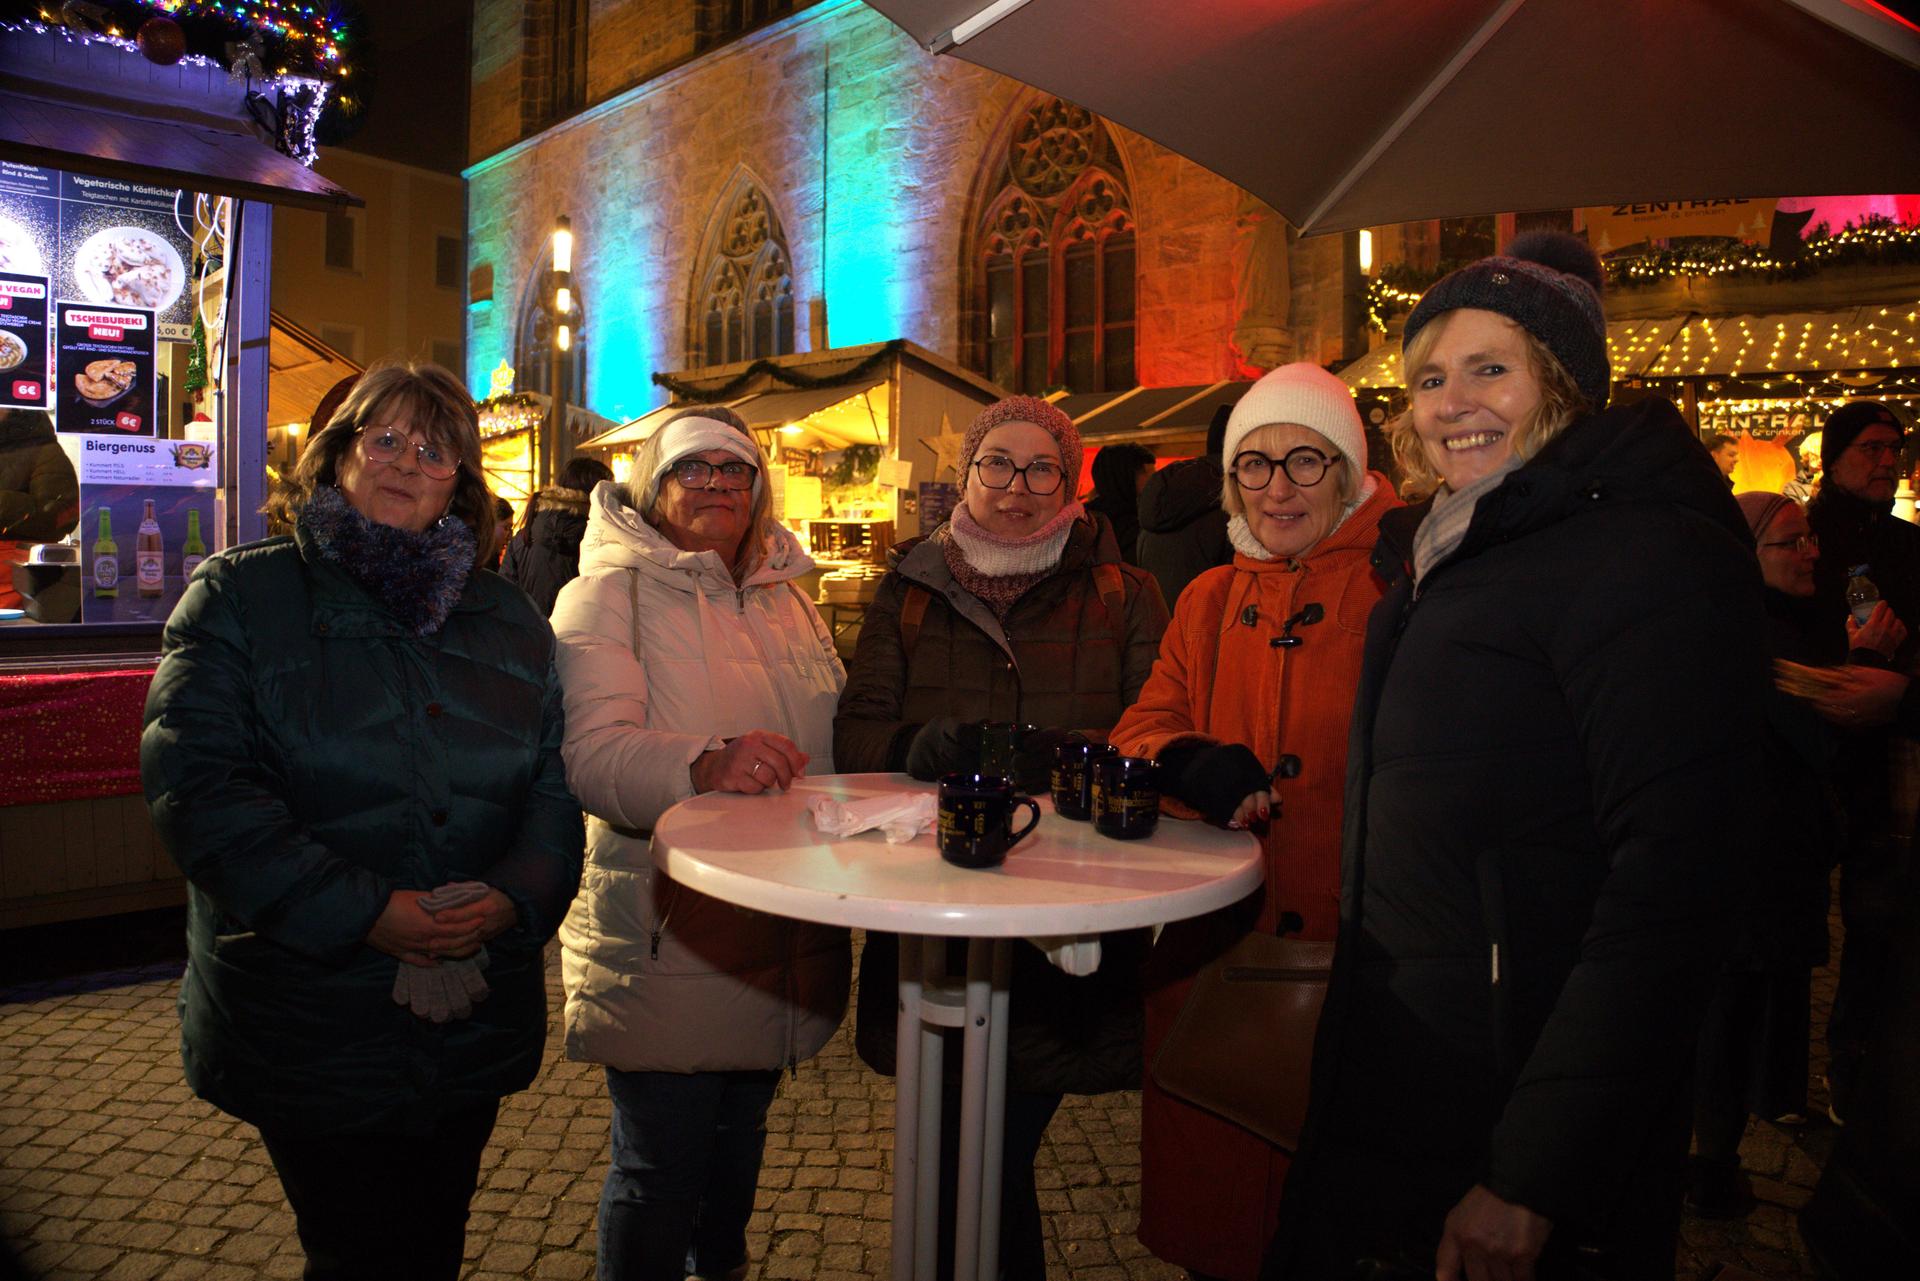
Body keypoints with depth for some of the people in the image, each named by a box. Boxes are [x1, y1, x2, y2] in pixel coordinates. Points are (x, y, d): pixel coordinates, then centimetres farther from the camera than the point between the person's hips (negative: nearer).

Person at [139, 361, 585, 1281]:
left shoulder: (511, 625, 9)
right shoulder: (239, 596, -2)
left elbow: (555, 786, 4)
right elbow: (198, 785, -13)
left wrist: (516, 896, -16)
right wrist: (360, 911, -21)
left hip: (475, 1025, 4)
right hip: (308, 1028, -3)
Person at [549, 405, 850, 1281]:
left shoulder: (784, 594, 13)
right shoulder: (609, 594, -8)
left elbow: (826, 737, 23)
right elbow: (592, 752, -22)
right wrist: (703, 766, -40)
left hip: (782, 936, 6)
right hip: (664, 938, -6)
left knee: (739, 1137, 22)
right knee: (661, 1166, 3)